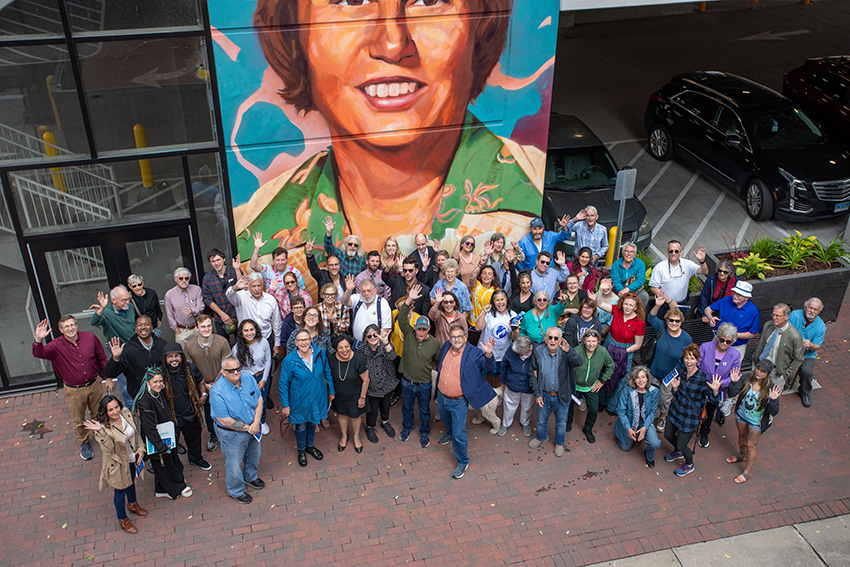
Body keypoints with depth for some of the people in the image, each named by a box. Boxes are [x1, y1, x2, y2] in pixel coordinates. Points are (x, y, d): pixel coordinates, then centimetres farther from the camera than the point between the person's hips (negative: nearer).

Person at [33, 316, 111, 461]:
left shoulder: (90, 337, -10)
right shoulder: (57, 346, -15)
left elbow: (102, 359, 1)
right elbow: (39, 353, -31)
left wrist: (108, 378, 4)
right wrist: (38, 340, -51)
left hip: (94, 384, 1)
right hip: (74, 390, -1)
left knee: (98, 414, 19)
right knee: (78, 419, 15)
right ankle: (84, 443, 39)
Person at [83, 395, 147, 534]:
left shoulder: (126, 414, -15)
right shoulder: (103, 427, -30)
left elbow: (136, 432, 1)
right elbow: (108, 449, -36)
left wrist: (140, 448, -6)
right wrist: (101, 432, -48)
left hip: (132, 459, 5)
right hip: (118, 464, -5)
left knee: (131, 481, 31)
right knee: (120, 491, 14)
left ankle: (132, 504, 61)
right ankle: (123, 519, 40)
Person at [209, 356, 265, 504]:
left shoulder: (248, 377, -14)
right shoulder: (217, 392, -30)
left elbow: (259, 400, -5)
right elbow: (224, 420, -26)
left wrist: (256, 423, -16)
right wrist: (248, 428, -20)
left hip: (253, 428, 6)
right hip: (232, 433, -6)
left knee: (254, 454, 27)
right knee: (234, 463, 15)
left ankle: (250, 477, 58)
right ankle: (236, 491, 42)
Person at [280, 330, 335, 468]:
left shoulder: (320, 354, -14)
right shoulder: (289, 361, -21)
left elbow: (327, 373, 2)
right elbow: (283, 384, -11)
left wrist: (331, 391, 10)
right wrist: (285, 405, -8)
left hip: (317, 398, 3)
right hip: (300, 401, -3)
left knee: (313, 423, 24)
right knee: (301, 426, 17)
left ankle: (310, 446, 51)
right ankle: (301, 450, 45)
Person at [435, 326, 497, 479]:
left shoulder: (474, 353, -20)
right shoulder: (445, 347, -5)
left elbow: (488, 367, -27)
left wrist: (488, 355, -49)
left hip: (459, 402, -6)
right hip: (442, 397, 6)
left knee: (459, 434, 1)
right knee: (446, 420, 33)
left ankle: (463, 462, 23)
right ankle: (449, 432, 67)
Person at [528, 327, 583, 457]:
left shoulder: (565, 353, -20)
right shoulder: (538, 352, -15)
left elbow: (578, 362, -39)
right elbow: (532, 374, -6)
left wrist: (569, 351, -57)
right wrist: (537, 394, -8)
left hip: (562, 396, -1)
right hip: (544, 395, 1)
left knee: (561, 421, 21)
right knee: (541, 420, 23)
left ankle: (559, 443, 47)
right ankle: (541, 438, 54)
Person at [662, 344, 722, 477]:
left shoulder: (703, 379, -26)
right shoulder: (681, 370, -9)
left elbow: (713, 400, -18)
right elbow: (677, 394, 2)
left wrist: (715, 390, -38)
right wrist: (675, 387, -19)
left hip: (691, 416, -6)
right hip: (676, 410, 6)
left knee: (681, 444, 5)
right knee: (668, 435, 22)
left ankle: (689, 464, 38)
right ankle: (678, 452, 55)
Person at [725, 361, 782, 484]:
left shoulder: (771, 388, -27)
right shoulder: (747, 379, -19)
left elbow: (774, 412, -25)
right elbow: (732, 394, -14)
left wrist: (773, 400, -43)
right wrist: (733, 382, -31)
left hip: (757, 421, -4)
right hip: (741, 414, 4)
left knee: (751, 446, 9)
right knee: (742, 435, 29)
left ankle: (747, 472, 31)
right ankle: (741, 455, 59)